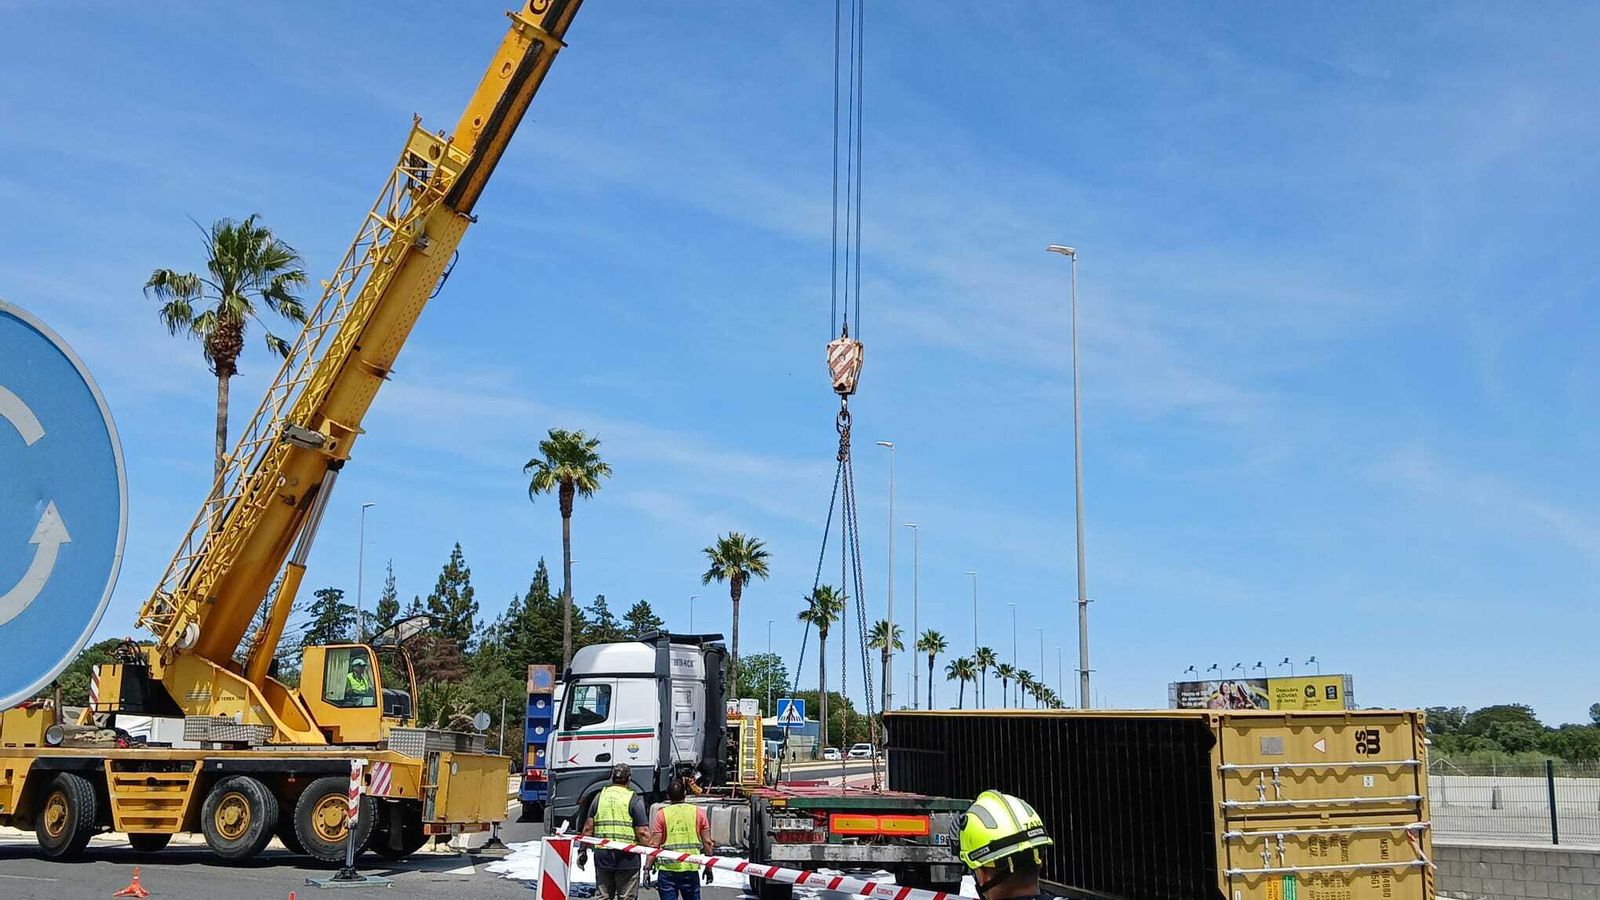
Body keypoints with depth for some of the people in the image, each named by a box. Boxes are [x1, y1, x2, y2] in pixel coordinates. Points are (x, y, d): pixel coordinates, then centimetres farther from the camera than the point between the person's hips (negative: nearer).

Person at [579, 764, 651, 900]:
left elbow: (588, 828, 7)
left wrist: (582, 851, 15)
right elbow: (642, 832, -9)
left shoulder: (599, 797, 8)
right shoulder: (634, 799, -4)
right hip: (627, 857, -4)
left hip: (602, 856, 4)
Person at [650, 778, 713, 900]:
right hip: (691, 868, 2)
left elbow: (654, 844, -7)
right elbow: (707, 843, 3)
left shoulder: (662, 814, -3)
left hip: (667, 869, -1)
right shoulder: (698, 812, 2)